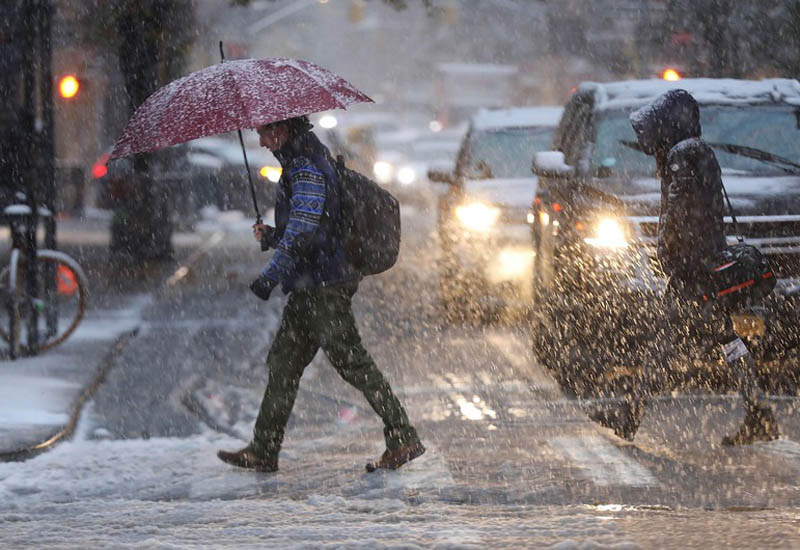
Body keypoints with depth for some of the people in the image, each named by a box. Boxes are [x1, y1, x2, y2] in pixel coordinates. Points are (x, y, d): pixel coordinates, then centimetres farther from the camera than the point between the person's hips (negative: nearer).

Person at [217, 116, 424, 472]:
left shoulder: (307, 169, -16)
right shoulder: (310, 160, 17)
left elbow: (303, 231, -24)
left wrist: (271, 276, -24)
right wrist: (271, 236, 11)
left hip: (324, 287, -11)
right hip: (310, 287, 11)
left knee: (351, 361, -7)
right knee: (283, 362, 11)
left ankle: (403, 439, -3)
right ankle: (263, 451, 15)